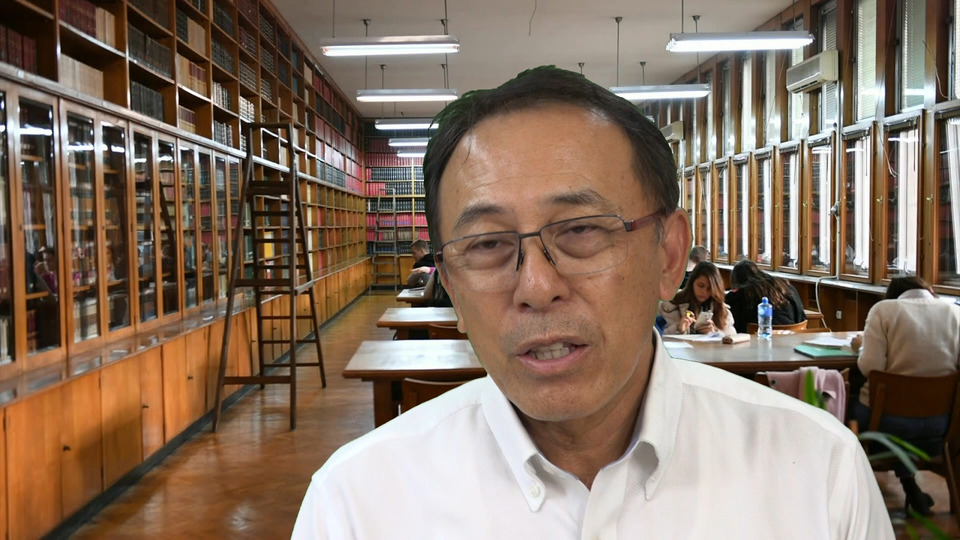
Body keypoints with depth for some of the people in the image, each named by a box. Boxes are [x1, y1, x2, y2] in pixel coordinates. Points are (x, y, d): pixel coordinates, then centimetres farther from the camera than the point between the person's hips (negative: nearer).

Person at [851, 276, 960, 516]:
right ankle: (908, 483, 29)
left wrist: (863, 346, 5)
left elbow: (870, 367, -16)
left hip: (886, 418, -4)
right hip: (941, 424, 4)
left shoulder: (884, 309, -7)